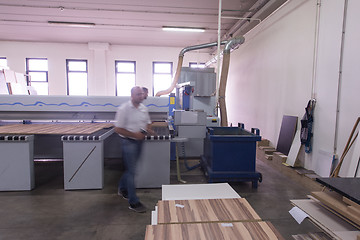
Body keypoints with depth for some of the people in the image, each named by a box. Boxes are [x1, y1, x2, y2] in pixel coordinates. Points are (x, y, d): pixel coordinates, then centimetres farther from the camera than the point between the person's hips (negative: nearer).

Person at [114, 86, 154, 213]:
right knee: (131, 171, -3)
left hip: (139, 141, 7)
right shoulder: (124, 109, -14)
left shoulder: (144, 108, 6)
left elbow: (147, 122, 18)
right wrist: (134, 134, -22)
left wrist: (148, 129, -5)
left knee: (131, 168, 20)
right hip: (128, 142, -7)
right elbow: (118, 129, -15)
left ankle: (122, 188, 43)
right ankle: (133, 202, 7)